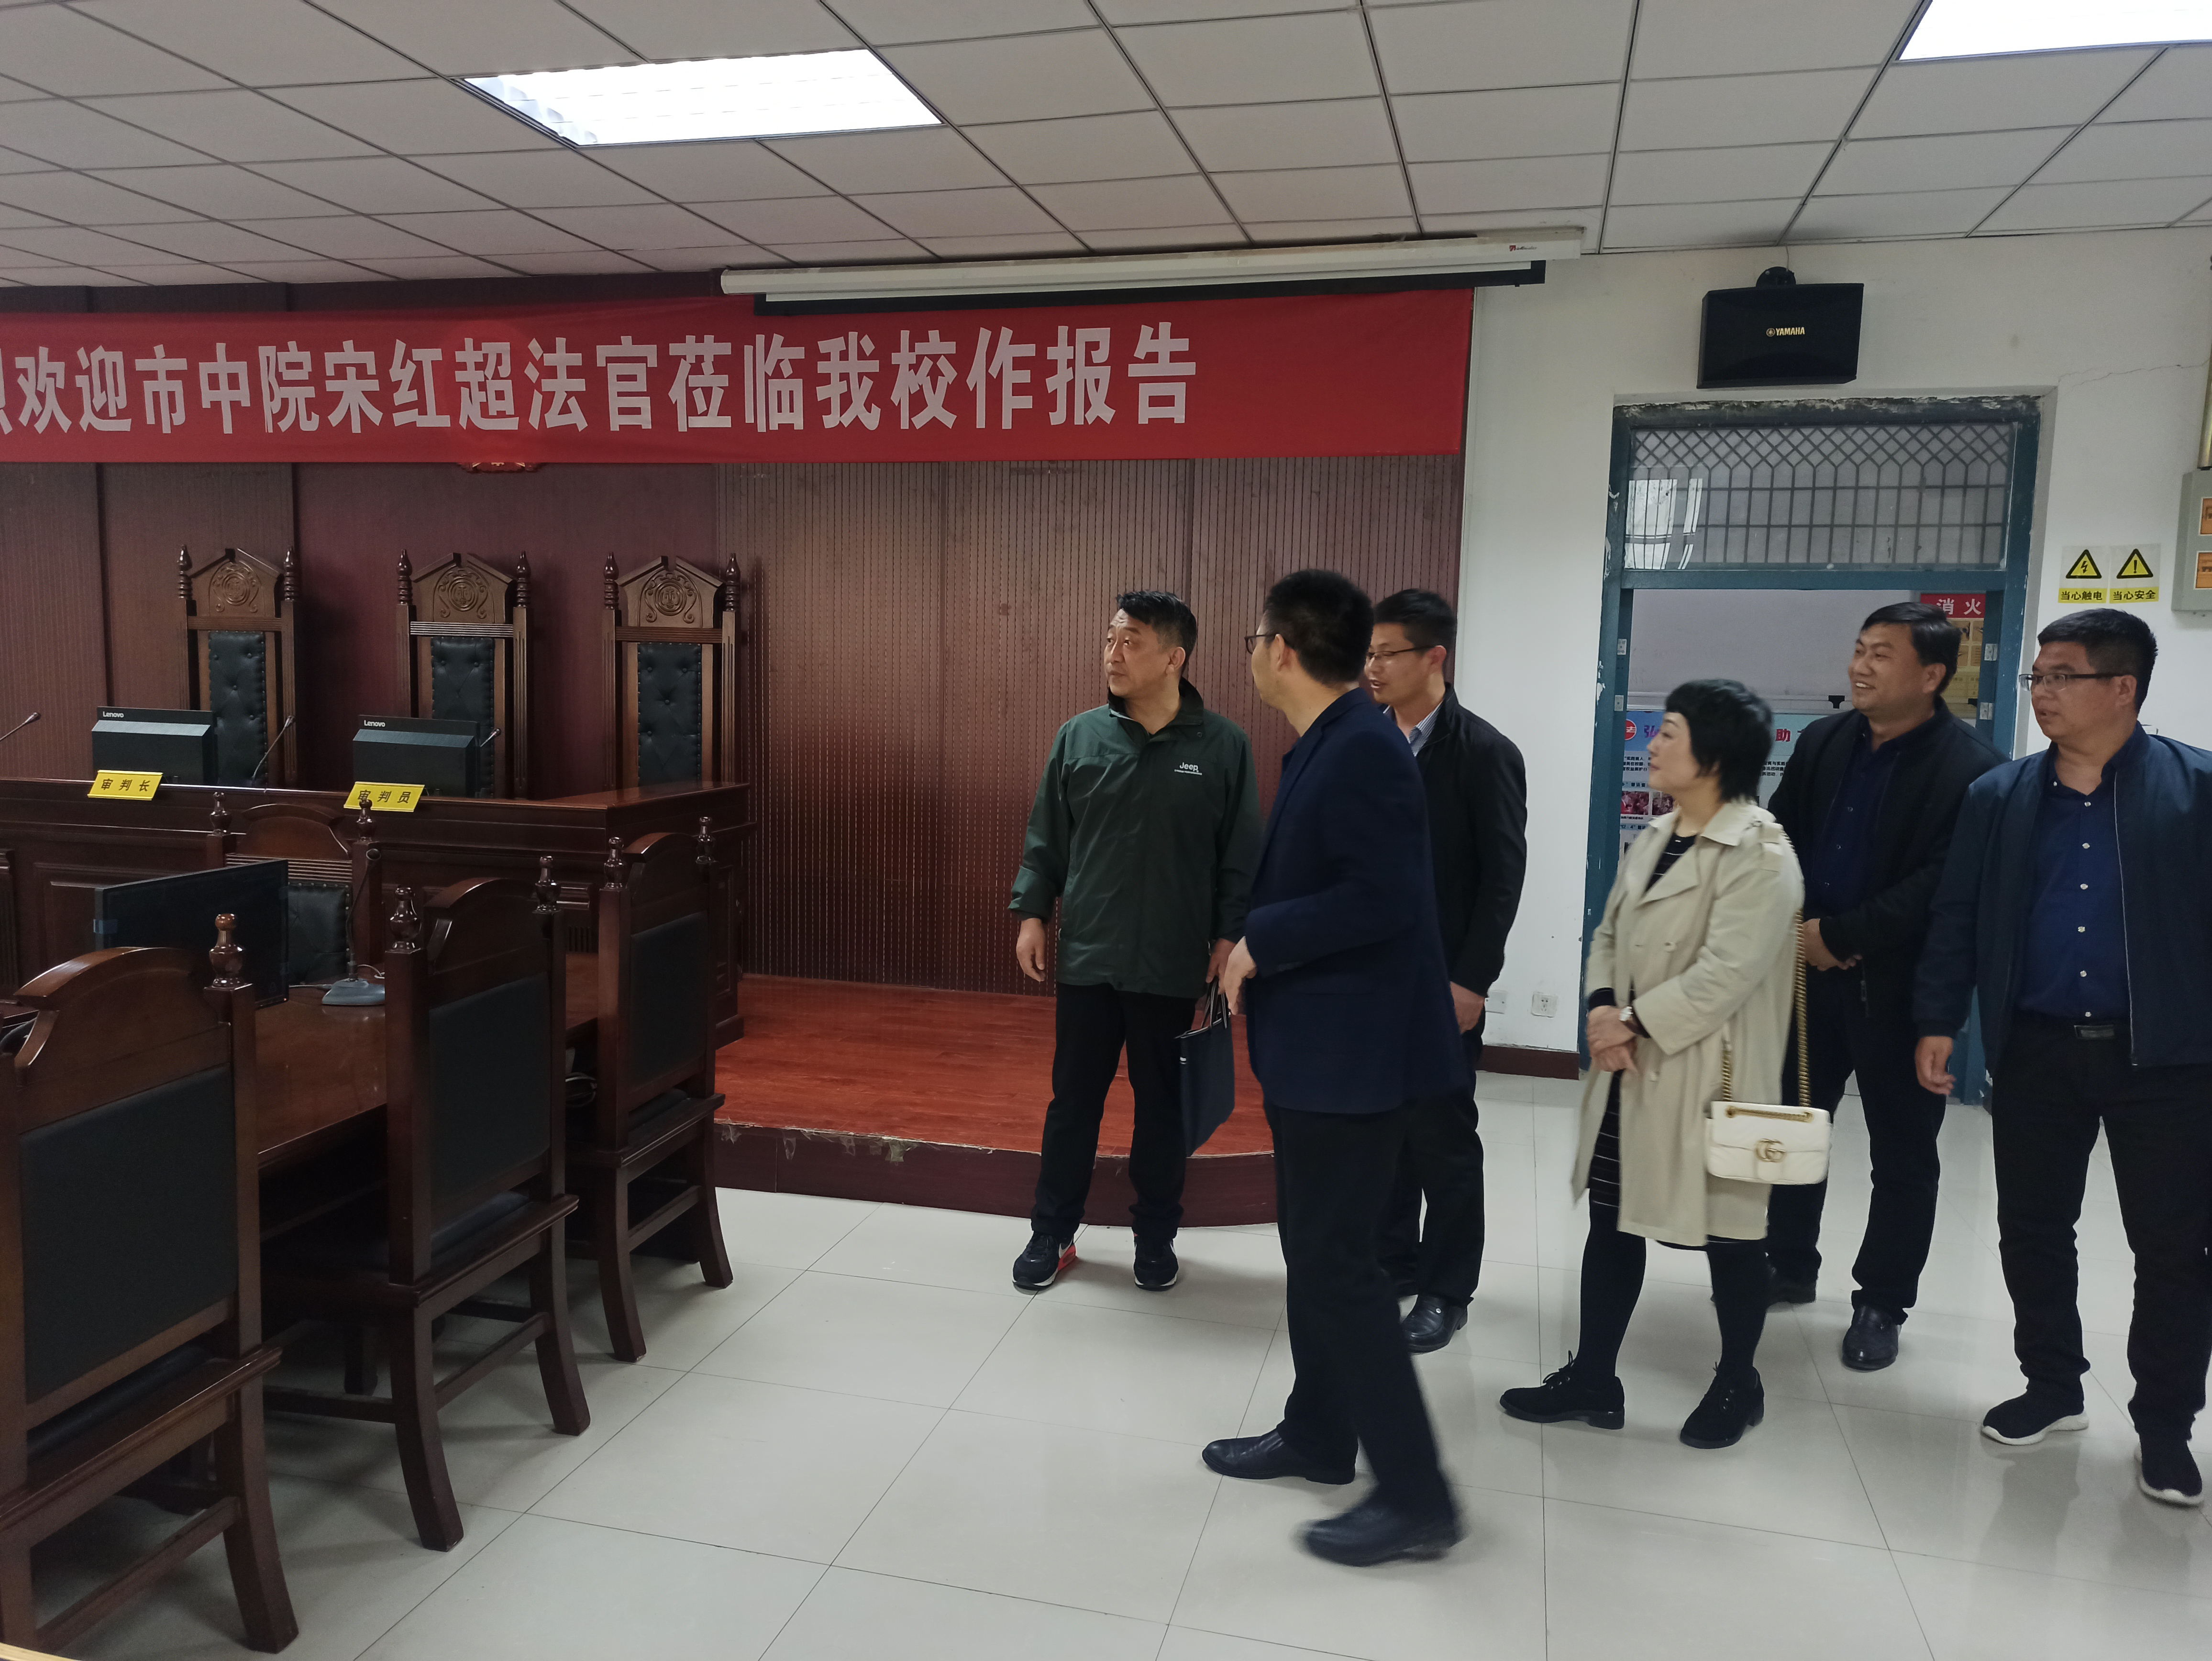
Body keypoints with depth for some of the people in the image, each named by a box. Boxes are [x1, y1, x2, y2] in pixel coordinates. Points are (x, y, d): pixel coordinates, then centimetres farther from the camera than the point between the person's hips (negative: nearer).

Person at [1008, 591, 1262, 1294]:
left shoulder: (1222, 745, -5)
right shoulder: (1080, 737, 1)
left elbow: (1241, 854, -1)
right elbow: (1046, 839, 7)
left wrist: (1230, 935, -5)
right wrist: (1032, 913, 2)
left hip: (1172, 965, -1)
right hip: (1086, 956, 2)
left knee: (1163, 1104, 12)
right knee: (1073, 1099, 10)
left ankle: (1156, 1236, 28)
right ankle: (1052, 1233, 25)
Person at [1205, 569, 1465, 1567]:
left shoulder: (1362, 749, -20)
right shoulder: (1324, 745, 10)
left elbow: (1383, 898, -28)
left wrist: (1258, 943, -18)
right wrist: (1258, 947, 4)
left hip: (1354, 1047, -10)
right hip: (1316, 1039, 10)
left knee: (1338, 1259, -3)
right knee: (1311, 1246, 19)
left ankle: (1416, 1497, 9)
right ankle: (1318, 1435, 35)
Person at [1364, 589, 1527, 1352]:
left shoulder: (1485, 752, -10)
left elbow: (1503, 876, -11)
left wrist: (1472, 980, -15)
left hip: (1440, 980, -5)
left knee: (1443, 1137, 5)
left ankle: (1445, 1291, 19)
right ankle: (1390, 1263, 29)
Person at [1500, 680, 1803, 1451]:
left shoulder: (1761, 854, -16)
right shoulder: (1653, 839, 10)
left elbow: (1727, 972, -23)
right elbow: (1610, 934, 10)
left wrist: (1634, 1024, -18)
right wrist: (1604, 1012, -8)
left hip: (1708, 1073, -8)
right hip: (1631, 1070, 8)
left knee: (1728, 1232, 10)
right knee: (1612, 1220, 13)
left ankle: (1738, 1385, 30)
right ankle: (1593, 1380, 26)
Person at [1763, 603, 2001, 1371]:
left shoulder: (1970, 768, -15)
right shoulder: (1822, 741, 4)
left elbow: (1941, 887, -20)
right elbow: (1778, 839, 8)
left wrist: (1839, 936, -19)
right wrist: (1800, 932, -6)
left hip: (1900, 986, -6)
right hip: (1808, 972, 6)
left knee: (1902, 1153, 8)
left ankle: (1881, 1302, 23)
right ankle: (1789, 1265, 34)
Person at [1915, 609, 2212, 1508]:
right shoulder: (2000, 795, 4)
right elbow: (1957, 917, 7)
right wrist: (1939, 1022, 3)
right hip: (2036, 1051, 3)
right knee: (2032, 1228, 12)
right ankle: (2051, 1386, 31)